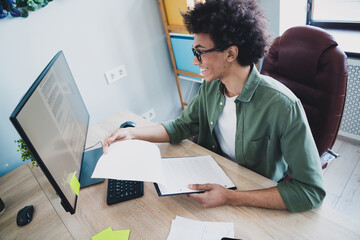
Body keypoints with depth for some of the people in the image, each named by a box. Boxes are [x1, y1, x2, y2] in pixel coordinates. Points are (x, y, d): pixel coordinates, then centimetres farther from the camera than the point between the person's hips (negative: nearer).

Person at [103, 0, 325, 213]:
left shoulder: (283, 107, -30)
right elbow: (183, 126, 4)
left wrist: (230, 197, -35)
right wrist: (132, 133, -8)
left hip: (260, 199, -4)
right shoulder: (211, 87, -9)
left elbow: (311, 190, -28)